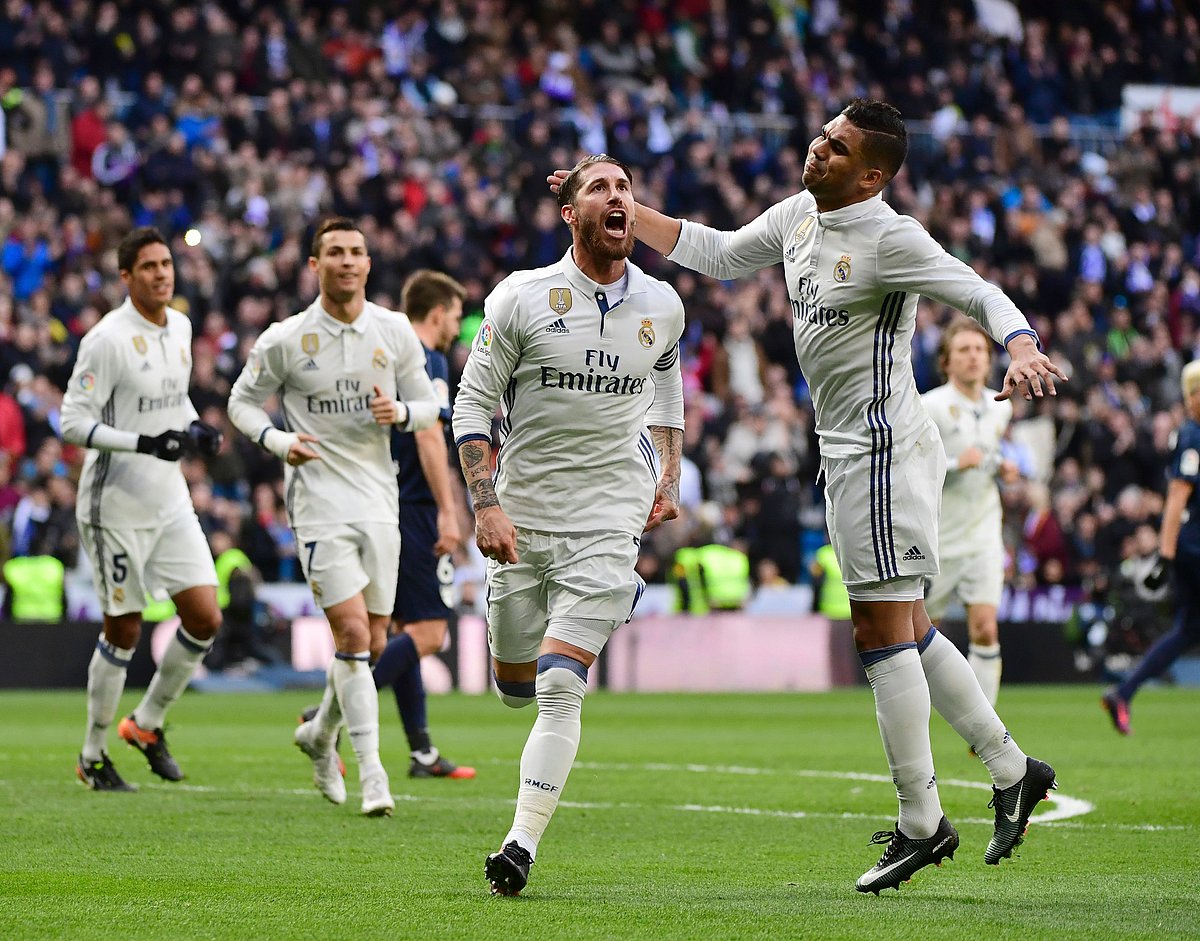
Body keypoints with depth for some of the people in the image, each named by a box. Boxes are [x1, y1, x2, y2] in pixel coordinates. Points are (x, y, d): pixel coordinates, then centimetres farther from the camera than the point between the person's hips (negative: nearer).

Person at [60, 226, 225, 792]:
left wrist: (195, 429, 3)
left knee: (205, 619, -3)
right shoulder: (107, 339, -16)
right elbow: (72, 423, -18)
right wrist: (145, 443, -27)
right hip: (116, 506, -7)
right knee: (123, 632, 0)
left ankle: (147, 722, 18)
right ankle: (93, 755, 17)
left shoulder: (180, 327, 8)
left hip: (170, 501, 7)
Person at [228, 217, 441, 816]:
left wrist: (400, 412, -12)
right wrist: (280, 442, -13)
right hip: (320, 501, -4)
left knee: (372, 643, 8)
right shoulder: (285, 340, -5)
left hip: (379, 498, 4)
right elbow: (242, 402, 5)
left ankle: (320, 733, 35)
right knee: (352, 633, -15)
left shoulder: (395, 332, 4)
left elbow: (427, 406, 11)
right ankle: (370, 772, -12)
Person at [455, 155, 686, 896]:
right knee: (514, 687, 13)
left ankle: (522, 845, -13)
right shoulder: (523, 298, -6)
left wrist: (670, 477, 18)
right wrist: (486, 505, -12)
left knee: (559, 689, -15)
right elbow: (473, 404, -3)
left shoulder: (662, 306, 4)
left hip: (609, 519, 0)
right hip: (524, 514, 0)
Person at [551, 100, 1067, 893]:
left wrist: (1022, 348, -41)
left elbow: (982, 294, -21)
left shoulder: (891, 238, -16)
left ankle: (921, 822, -2)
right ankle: (1012, 772, 22)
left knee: (883, 629, -7)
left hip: (881, 448, -9)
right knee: (906, 631, 14)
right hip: (850, 449, 9)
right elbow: (719, 255, 24)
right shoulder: (799, 216, 10)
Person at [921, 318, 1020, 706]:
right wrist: (954, 463, -23)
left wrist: (1002, 469, 7)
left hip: (983, 538, 4)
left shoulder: (1000, 407, 7)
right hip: (936, 541, -3)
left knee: (985, 631, -11)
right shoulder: (929, 407, -12)